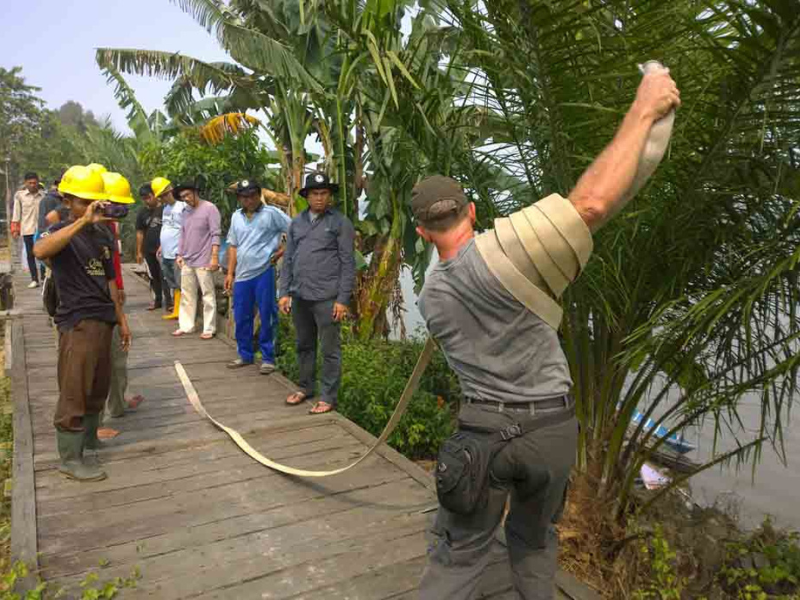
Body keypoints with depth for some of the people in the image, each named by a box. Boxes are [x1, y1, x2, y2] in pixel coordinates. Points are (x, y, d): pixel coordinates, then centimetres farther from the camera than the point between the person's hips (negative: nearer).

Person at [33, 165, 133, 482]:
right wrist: (82, 221, -36)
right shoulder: (61, 232, -8)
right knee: (74, 390, -2)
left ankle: (88, 439, 31)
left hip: (103, 321, 7)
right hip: (77, 323, -7)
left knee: (99, 387, 15)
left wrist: (121, 319, 18)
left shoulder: (103, 235, 12)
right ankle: (70, 458, 7)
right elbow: (40, 250, -33)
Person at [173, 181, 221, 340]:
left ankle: (209, 329, 6)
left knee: (208, 296, 0)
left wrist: (214, 257, -19)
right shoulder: (186, 211, 14)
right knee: (187, 295, 12)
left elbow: (215, 234, -14)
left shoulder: (209, 208, -9)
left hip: (203, 261, -7)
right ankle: (185, 326, 21)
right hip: (187, 261, 7)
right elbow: (183, 234, 19)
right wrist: (179, 254, 14)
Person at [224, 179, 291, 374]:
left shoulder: (272, 213, -6)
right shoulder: (236, 216, 12)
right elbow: (233, 246, 16)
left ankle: (268, 358, 13)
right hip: (242, 275, 6)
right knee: (241, 317, 12)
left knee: (267, 317, 2)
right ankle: (245, 355, 27)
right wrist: (230, 273, 12)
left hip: (264, 273, -6)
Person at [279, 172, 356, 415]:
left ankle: (328, 397, 13)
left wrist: (343, 299, -12)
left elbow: (348, 264, -6)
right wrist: (284, 293, 7)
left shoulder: (340, 222, -2)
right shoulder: (296, 222, 13)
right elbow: (288, 260, 14)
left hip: (326, 297, -5)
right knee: (304, 345, 17)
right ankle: (305, 387, 32)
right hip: (299, 296, 5)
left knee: (330, 350, 2)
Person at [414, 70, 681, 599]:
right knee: (535, 538, 24)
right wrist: (643, 112, -22)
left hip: (485, 430, 2)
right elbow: (592, 204, -33)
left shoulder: (430, 297, 1)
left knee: (459, 555, 12)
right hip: (553, 427, -2)